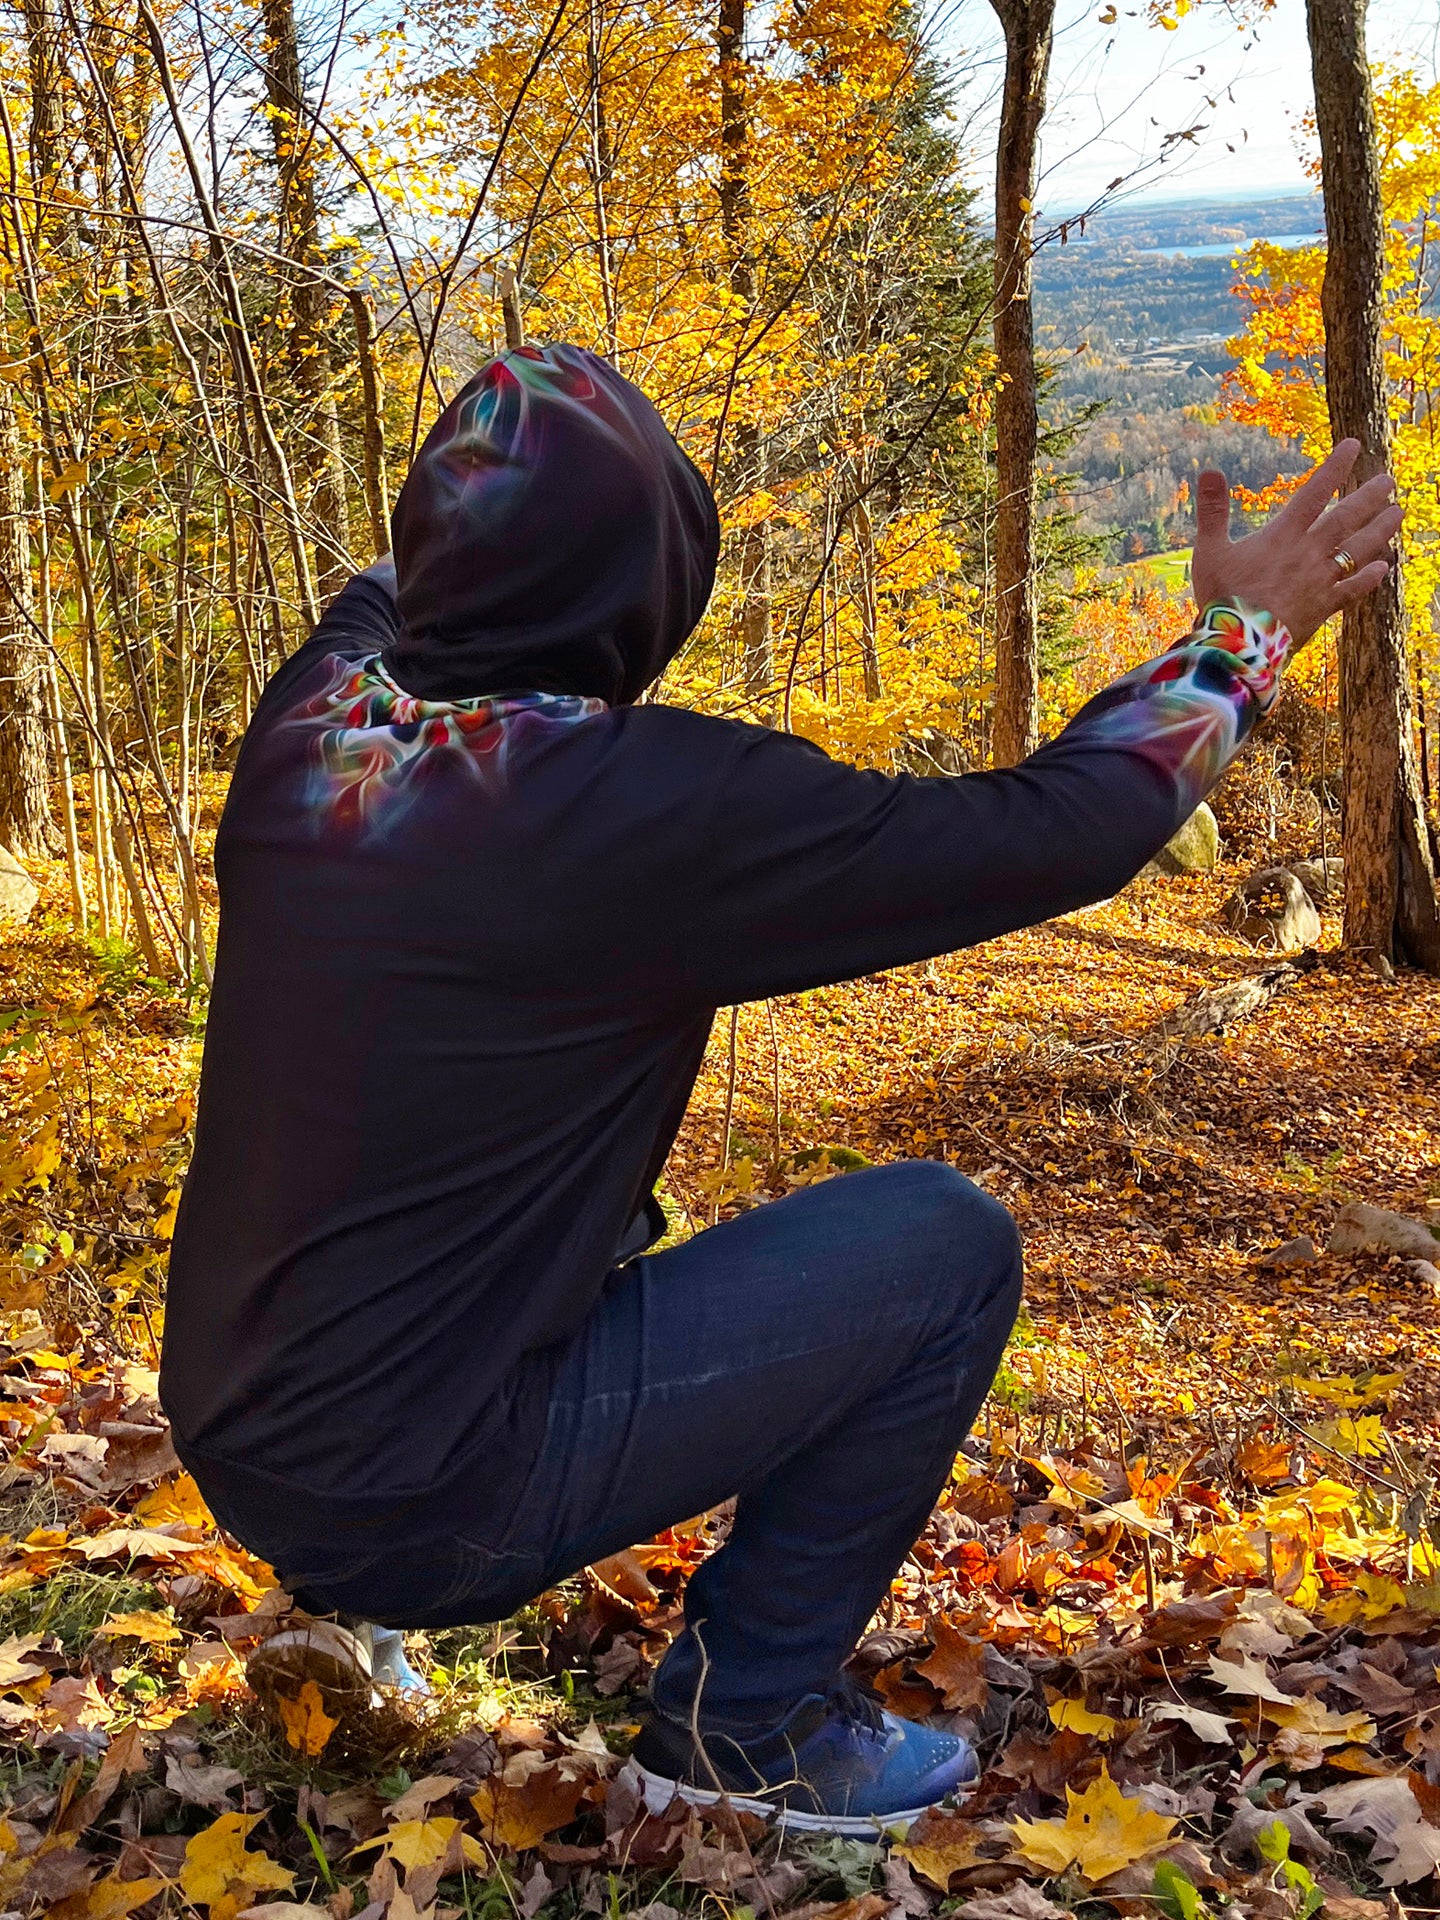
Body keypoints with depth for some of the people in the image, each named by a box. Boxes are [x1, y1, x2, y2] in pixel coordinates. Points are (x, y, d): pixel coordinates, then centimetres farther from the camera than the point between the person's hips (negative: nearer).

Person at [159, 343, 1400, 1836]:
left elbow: (385, 590, 22)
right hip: (415, 1512, -7)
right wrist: (1246, 634, 2)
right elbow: (1058, 829, -13)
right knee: (950, 1240, -6)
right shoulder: (652, 808, -24)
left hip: (232, 1444, 8)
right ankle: (746, 1721, 9)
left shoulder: (309, 718, -4)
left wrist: (485, 503, 39)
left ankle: (362, 1590, 31)